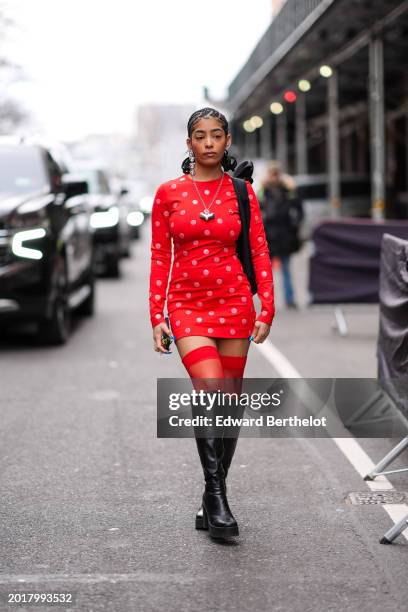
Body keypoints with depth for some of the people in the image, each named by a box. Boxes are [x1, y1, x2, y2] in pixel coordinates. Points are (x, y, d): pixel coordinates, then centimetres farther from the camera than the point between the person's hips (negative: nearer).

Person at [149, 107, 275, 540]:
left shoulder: (242, 192, 4)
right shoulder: (168, 193, 3)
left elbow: (259, 252, 4)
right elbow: (159, 257, 4)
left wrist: (266, 309, -4)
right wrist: (156, 316, -1)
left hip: (234, 302, 2)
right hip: (188, 304, -2)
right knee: (211, 392, -20)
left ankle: (214, 497, 19)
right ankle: (216, 496, -13)